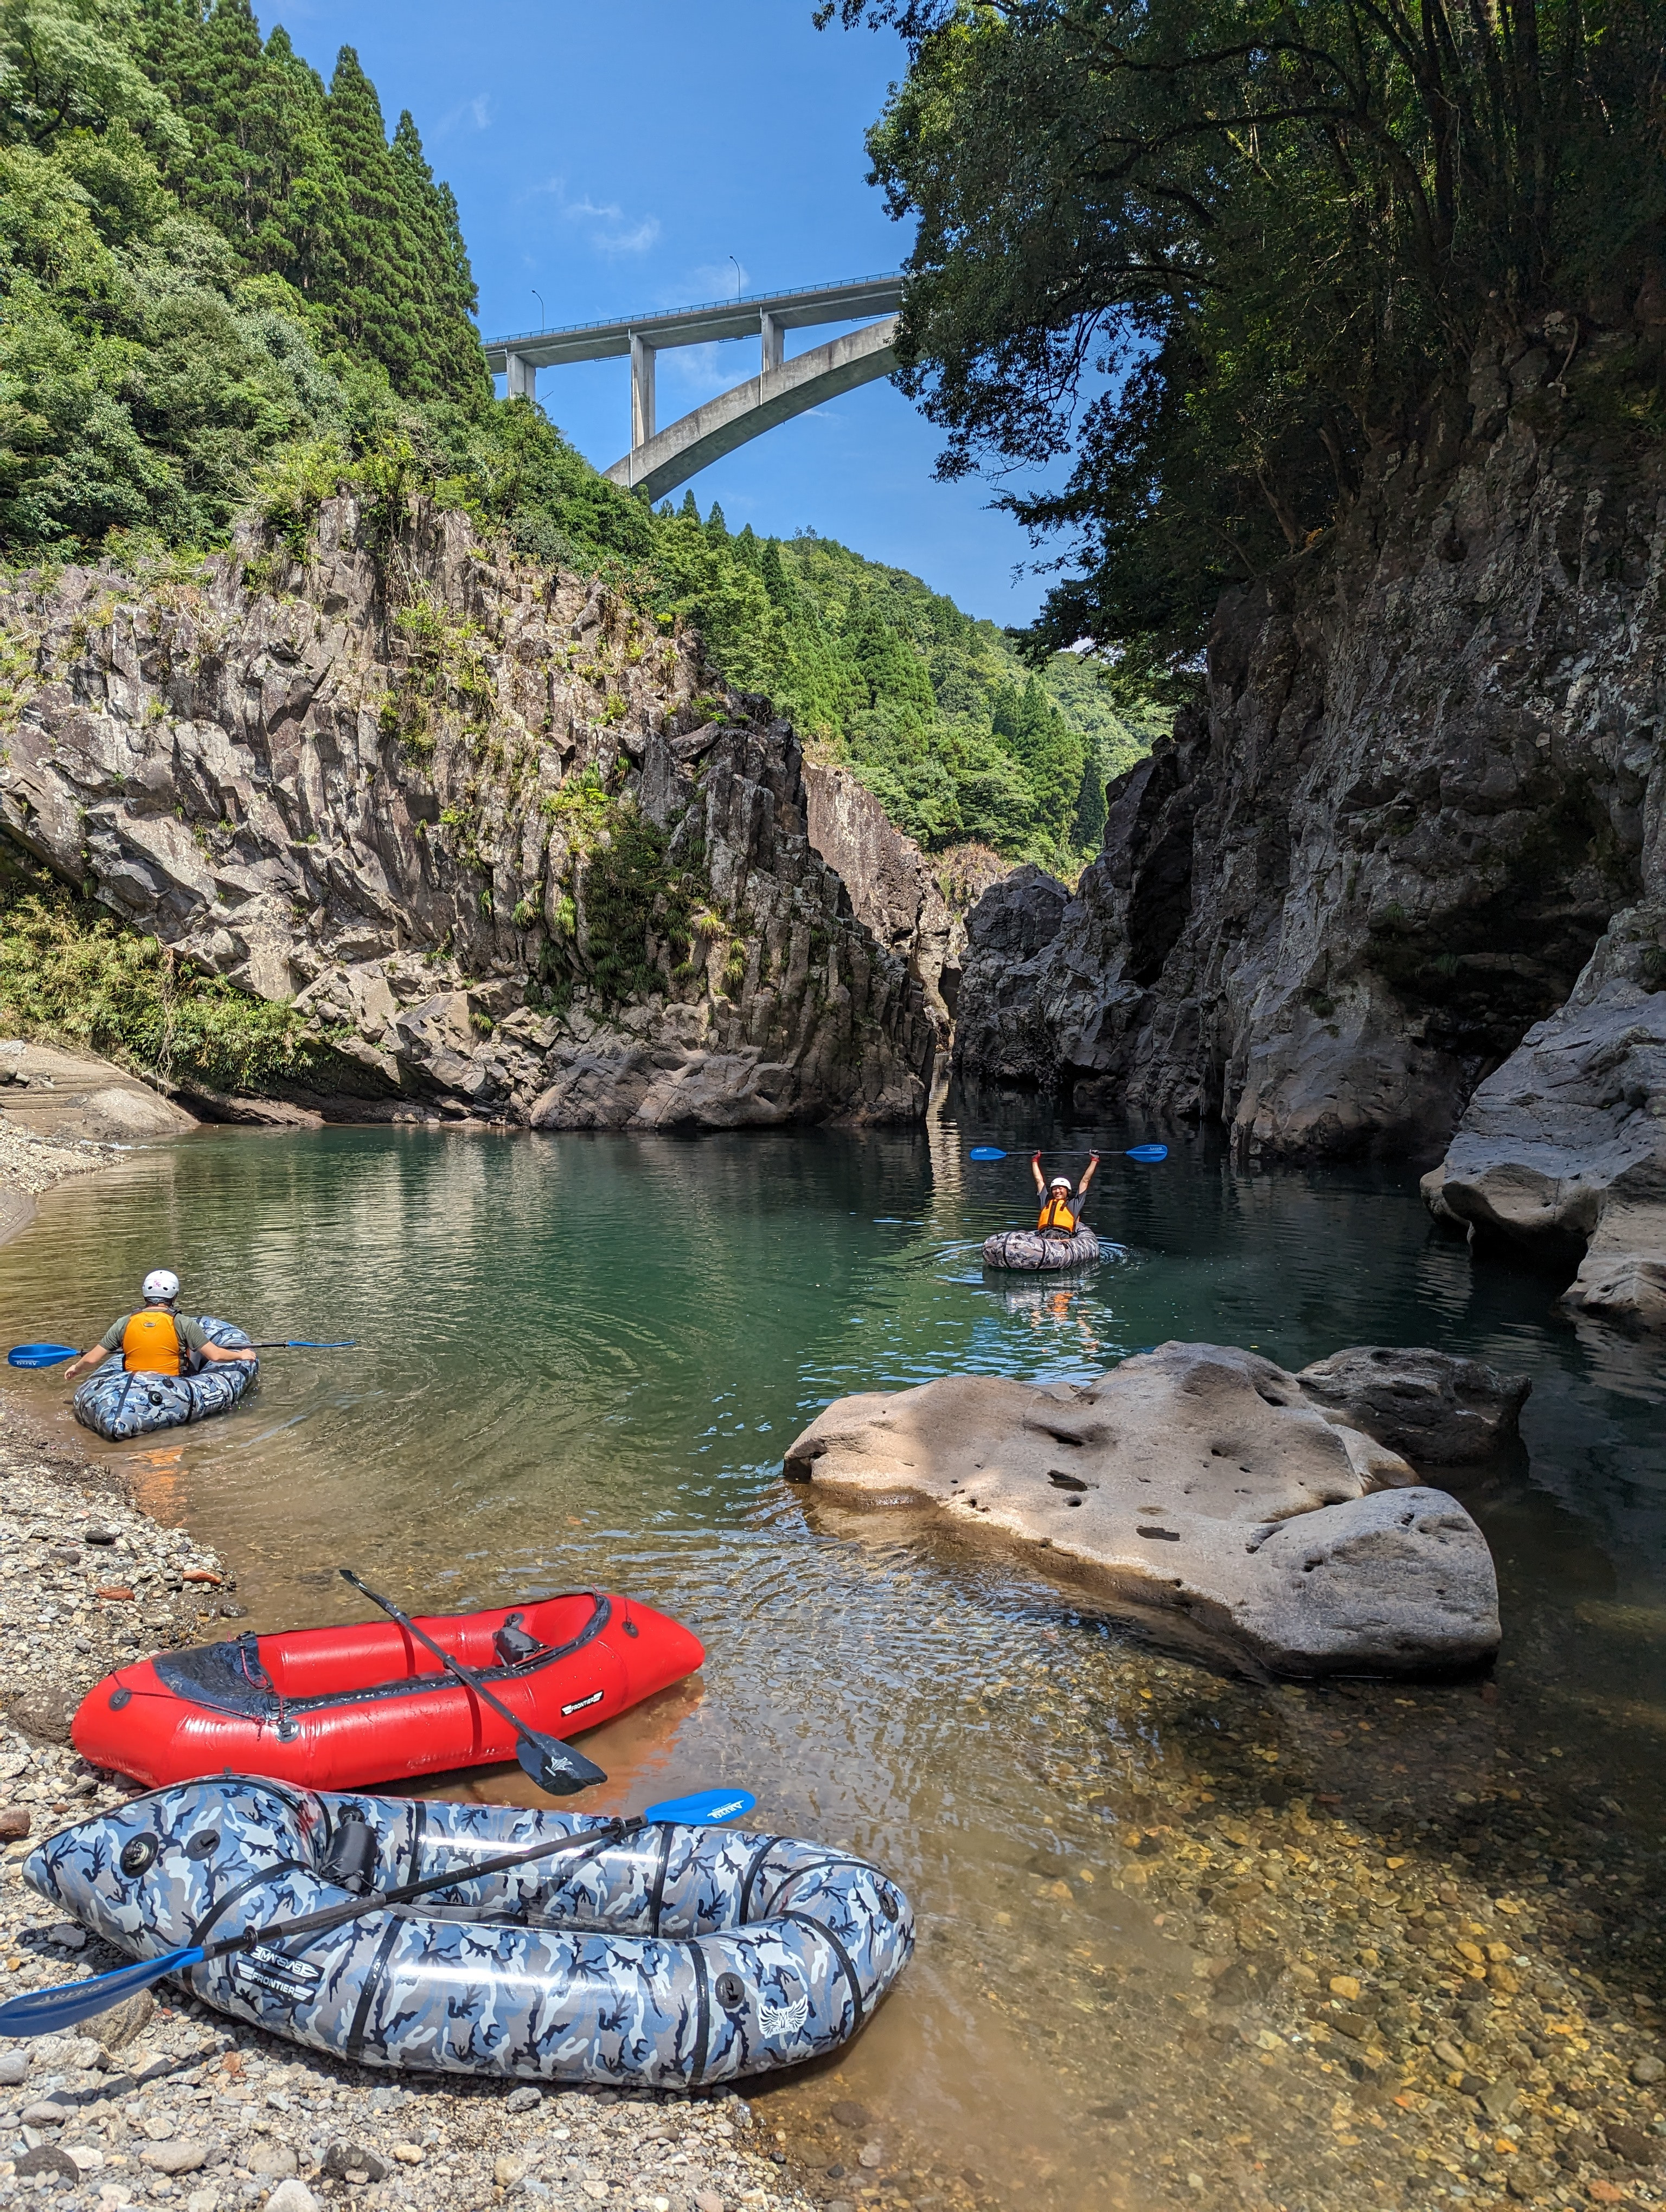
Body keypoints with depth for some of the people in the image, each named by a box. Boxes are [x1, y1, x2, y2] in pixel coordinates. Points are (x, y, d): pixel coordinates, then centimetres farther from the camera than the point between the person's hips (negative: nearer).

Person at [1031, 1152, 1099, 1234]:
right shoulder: (1046, 1202, 35)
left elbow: (1085, 1180, 35)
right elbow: (1039, 1180, 46)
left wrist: (1094, 1160, 43)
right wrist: (1035, 1160, 55)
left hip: (1064, 1237, -2)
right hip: (1043, 1237, 2)